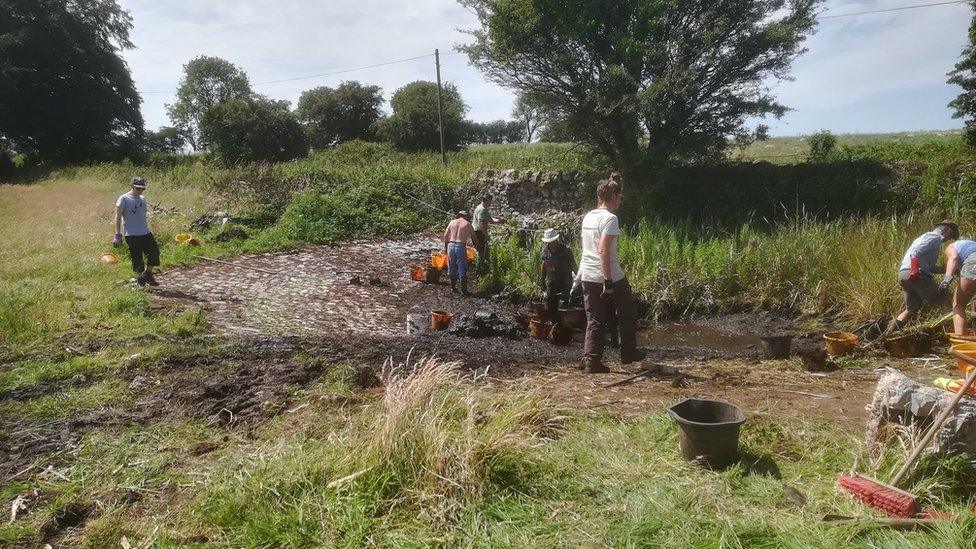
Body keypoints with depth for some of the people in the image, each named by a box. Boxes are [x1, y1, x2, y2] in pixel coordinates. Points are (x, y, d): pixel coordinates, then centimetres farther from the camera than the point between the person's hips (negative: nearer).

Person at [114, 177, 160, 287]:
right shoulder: (123, 199, -6)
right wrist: (118, 235, -12)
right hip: (132, 235, -6)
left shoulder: (143, 199, 13)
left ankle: (148, 275, 17)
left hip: (146, 233, 6)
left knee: (154, 252, -1)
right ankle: (140, 279, 15)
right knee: (137, 258, 0)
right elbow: (118, 217, -7)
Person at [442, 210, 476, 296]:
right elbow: (473, 237, 6)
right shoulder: (467, 224, 3)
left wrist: (445, 248, 17)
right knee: (462, 269, 1)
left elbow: (446, 236, 9)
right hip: (461, 246, -3)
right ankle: (464, 290, 1)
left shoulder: (452, 222, 11)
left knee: (452, 268, 15)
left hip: (451, 245, 4)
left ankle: (453, 287, 21)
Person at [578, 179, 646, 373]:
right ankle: (628, 353, 24)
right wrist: (608, 281, -22)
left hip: (587, 277, 7)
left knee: (595, 321, 10)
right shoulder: (610, 219, -14)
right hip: (611, 277, -7)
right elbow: (603, 250, -23)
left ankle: (591, 360, 3)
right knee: (627, 313, 15)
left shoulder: (587, 217, 11)